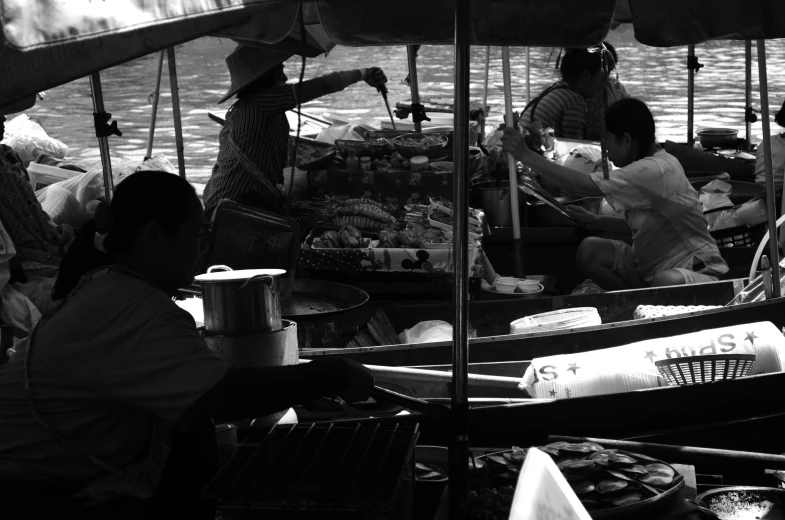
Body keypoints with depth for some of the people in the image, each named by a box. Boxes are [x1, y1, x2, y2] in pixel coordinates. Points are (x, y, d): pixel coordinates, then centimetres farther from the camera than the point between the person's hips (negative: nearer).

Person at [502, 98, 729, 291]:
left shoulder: (655, 170, -26)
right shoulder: (649, 167, 4)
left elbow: (585, 186, -31)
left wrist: (526, 155, -26)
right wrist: (597, 221, 0)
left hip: (697, 269, -9)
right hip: (652, 268, 9)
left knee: (668, 282, -42)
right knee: (589, 250, -6)